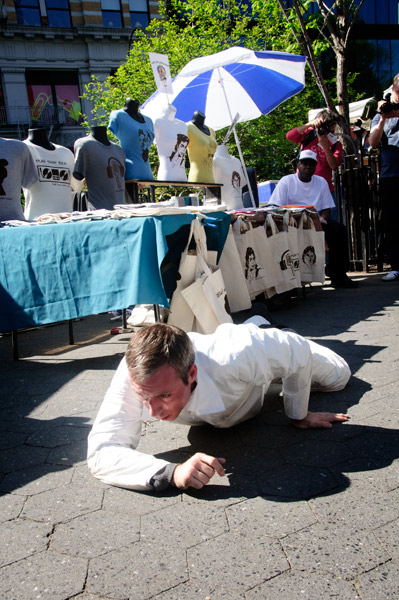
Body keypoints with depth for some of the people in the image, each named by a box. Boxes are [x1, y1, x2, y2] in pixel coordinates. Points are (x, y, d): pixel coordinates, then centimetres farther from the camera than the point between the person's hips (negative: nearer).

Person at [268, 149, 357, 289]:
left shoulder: (321, 182, 14)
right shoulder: (286, 181, 2)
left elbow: (326, 210, 11)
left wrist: (320, 221, -14)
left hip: (316, 223, 4)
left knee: (339, 229, -21)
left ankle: (338, 276, -14)